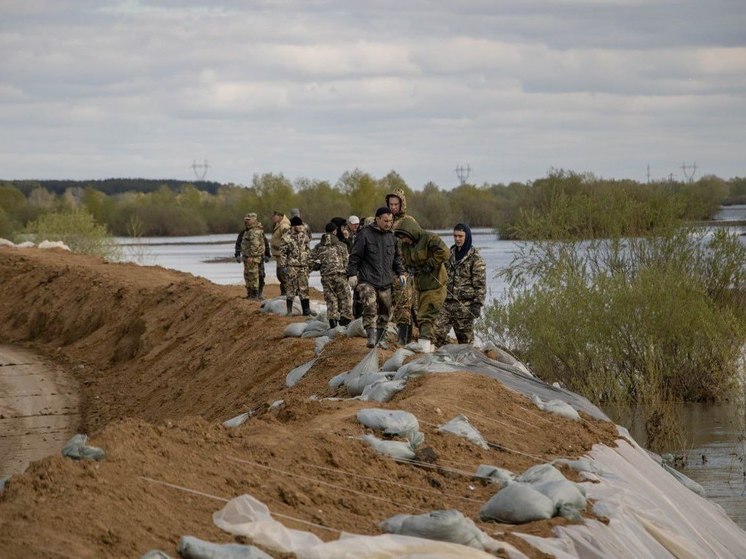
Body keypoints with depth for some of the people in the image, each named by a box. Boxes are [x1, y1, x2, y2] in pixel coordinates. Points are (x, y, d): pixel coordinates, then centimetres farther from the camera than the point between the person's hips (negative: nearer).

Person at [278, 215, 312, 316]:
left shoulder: (304, 236, 10)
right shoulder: (287, 237, -6)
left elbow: (307, 251, 17)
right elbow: (282, 252, -5)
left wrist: (309, 264, 15)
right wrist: (283, 265, -10)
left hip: (303, 266, 4)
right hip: (292, 266, -4)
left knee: (304, 288, 4)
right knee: (291, 287, -1)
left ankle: (306, 310, 7)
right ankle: (289, 310, 5)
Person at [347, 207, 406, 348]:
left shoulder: (391, 237, 13)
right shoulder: (365, 234, -5)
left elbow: (397, 257, 25)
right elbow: (354, 256, -3)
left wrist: (400, 273, 14)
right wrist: (352, 274, -9)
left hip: (385, 283, 6)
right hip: (367, 281, -6)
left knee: (385, 310, 6)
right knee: (370, 306, -23)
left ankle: (379, 336, 17)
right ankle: (371, 335, -25)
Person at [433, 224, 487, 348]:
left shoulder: (475, 258, -4)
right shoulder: (450, 254, 14)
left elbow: (480, 283, -8)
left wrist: (477, 304, -15)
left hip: (465, 304, -5)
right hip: (448, 302, 5)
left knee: (465, 337, 1)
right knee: (437, 331, -6)